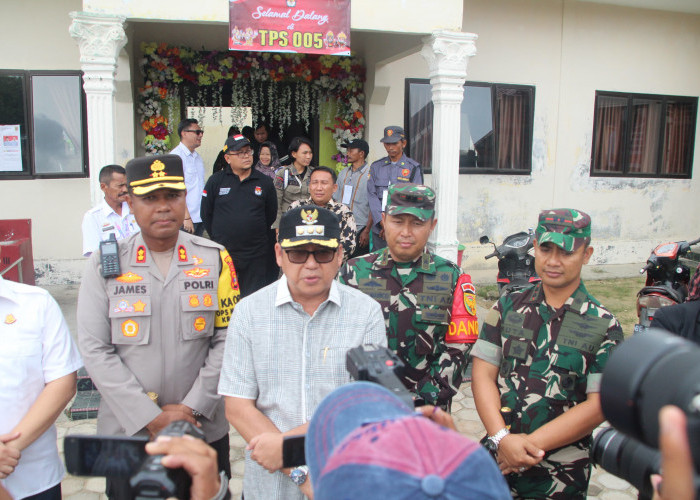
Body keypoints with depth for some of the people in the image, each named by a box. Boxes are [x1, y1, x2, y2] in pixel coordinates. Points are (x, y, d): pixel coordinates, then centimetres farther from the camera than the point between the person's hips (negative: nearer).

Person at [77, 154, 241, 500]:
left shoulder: (215, 259, -2)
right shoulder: (105, 264, -3)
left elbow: (227, 338, -4)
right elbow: (95, 350, -7)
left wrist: (192, 407, -10)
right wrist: (150, 417, -12)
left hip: (204, 430, 1)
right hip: (128, 431, 0)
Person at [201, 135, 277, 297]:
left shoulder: (265, 182, 4)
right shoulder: (216, 181, 2)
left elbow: (271, 215, 12)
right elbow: (206, 214, 8)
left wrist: (256, 235, 10)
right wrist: (217, 238, 7)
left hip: (255, 255, 0)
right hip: (222, 253, 0)